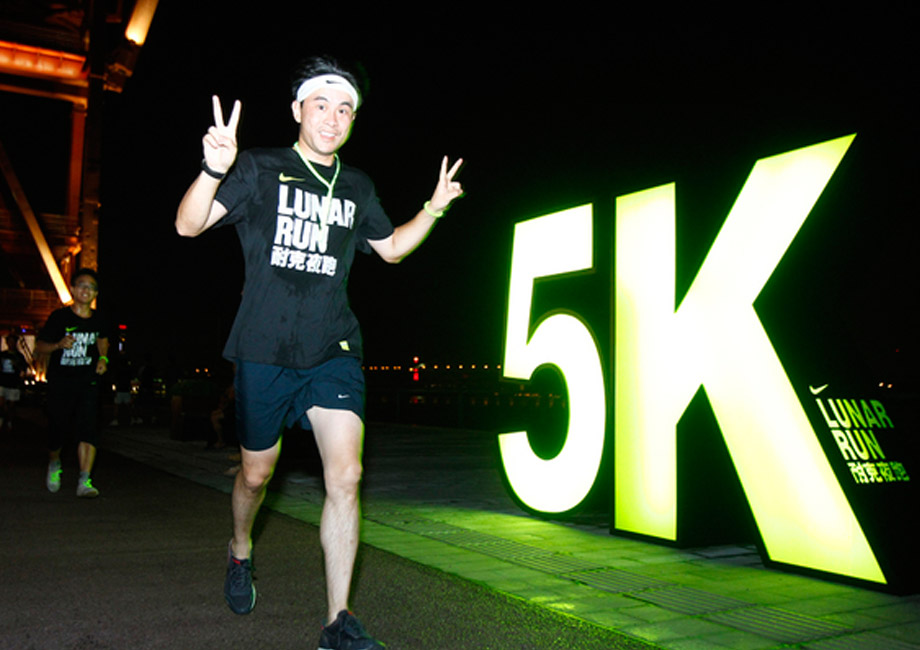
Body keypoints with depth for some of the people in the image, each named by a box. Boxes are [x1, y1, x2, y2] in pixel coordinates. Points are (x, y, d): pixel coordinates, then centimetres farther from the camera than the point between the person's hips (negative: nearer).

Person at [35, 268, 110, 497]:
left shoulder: (97, 320, 5)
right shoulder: (59, 317, -5)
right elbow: (39, 346, 0)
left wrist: (103, 358, 8)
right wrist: (59, 344, -20)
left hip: (88, 382, 2)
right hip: (60, 382, -1)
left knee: (88, 428, -13)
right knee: (58, 428, 7)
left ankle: (84, 482, -15)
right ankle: (54, 462, 41)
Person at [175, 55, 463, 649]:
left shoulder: (357, 188, 13)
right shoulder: (260, 170, 1)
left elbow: (391, 248, 26)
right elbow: (189, 225, -8)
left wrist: (433, 209, 12)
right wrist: (214, 169, -26)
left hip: (334, 352, 2)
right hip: (265, 350, -2)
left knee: (345, 475, -11)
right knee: (256, 473, 13)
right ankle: (241, 552, 46)